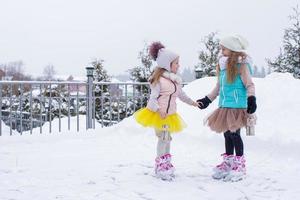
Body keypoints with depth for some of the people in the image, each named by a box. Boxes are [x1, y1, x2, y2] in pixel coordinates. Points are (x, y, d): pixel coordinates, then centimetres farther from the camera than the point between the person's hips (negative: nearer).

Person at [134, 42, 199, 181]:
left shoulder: (176, 80, 10)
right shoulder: (159, 79, -14)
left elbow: (182, 95, 23)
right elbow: (153, 98, -16)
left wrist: (192, 102, 17)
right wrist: (159, 109, -29)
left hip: (170, 114, 8)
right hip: (159, 114, -8)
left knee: (167, 138, 13)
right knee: (163, 138, -9)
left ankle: (166, 165, 24)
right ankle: (160, 167, -2)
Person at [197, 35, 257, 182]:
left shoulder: (241, 66, -7)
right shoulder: (222, 66, 13)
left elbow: (249, 85, -9)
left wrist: (251, 99, -24)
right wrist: (207, 100, 24)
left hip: (237, 107, -7)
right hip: (224, 107, 7)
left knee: (234, 134, -5)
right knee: (227, 134, 12)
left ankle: (239, 165, 6)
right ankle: (227, 163, 22)